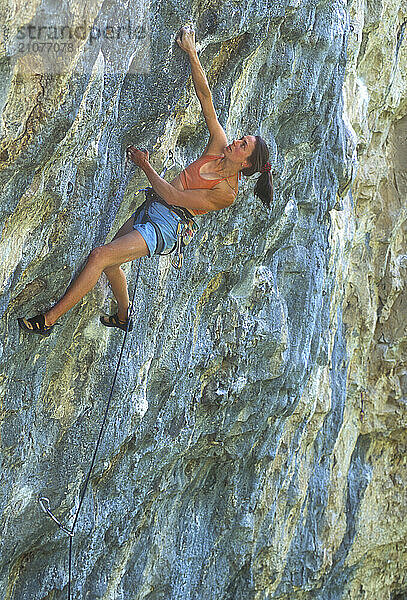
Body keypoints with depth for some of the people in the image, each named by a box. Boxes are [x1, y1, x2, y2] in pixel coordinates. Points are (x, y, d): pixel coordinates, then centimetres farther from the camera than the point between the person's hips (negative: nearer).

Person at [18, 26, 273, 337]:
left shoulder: (227, 193, -19)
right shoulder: (219, 146, 1)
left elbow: (174, 197, -18)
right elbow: (205, 96, -1)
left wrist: (145, 165, -10)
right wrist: (191, 51, -6)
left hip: (162, 227, -9)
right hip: (150, 209, 9)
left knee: (99, 256, -21)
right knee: (110, 262, 21)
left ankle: (49, 319, -16)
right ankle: (123, 316, 45)